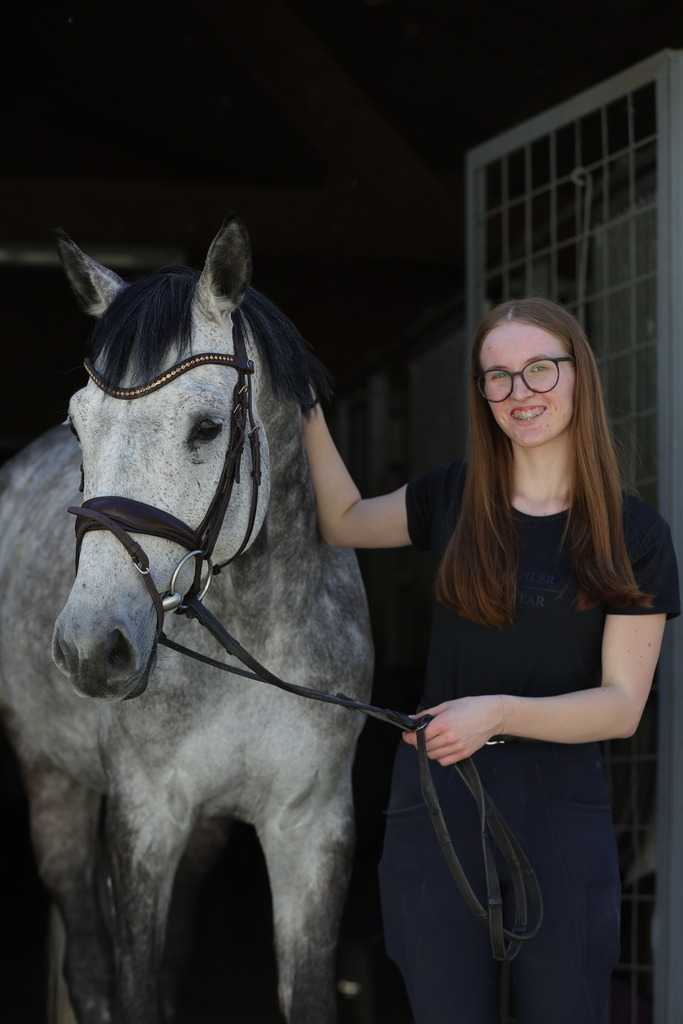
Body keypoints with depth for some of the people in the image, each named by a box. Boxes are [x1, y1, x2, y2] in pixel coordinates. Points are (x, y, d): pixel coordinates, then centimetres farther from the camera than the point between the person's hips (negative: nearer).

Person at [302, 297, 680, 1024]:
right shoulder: (454, 498, 7)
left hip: (559, 809, -2)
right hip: (437, 802, 2)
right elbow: (345, 522, 25)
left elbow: (622, 704, -7)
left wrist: (500, 711, -23)